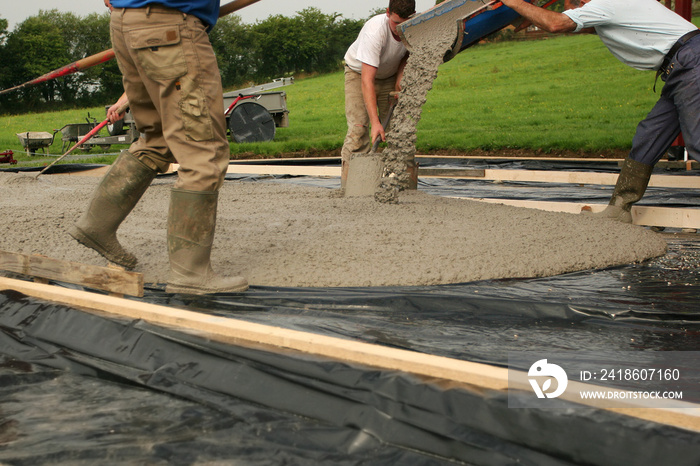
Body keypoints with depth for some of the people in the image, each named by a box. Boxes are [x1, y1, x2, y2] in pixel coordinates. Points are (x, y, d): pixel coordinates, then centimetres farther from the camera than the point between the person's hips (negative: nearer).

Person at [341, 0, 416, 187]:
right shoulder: (375, 31, -39)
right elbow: (367, 80, -44)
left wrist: (400, 75, -14)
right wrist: (375, 121, -50)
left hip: (390, 76, 5)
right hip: (359, 72, -5)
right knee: (358, 127, -18)